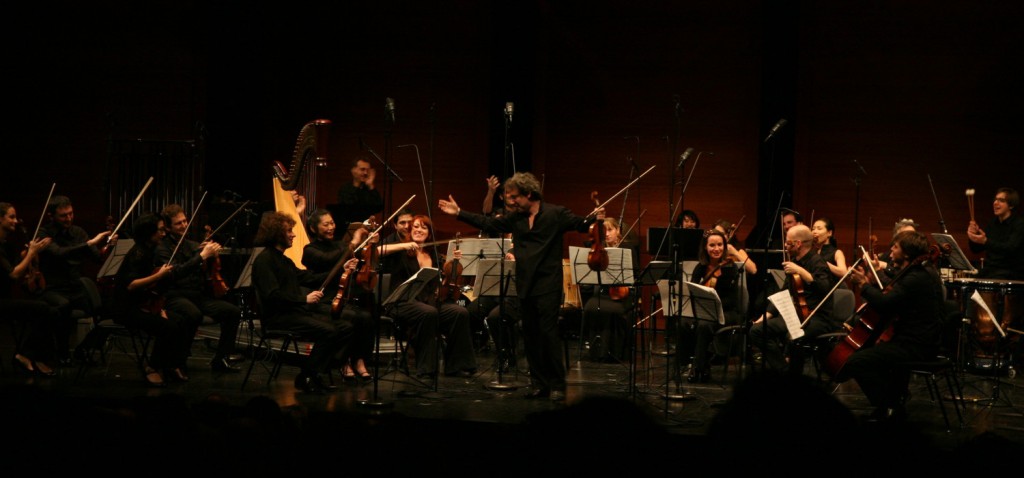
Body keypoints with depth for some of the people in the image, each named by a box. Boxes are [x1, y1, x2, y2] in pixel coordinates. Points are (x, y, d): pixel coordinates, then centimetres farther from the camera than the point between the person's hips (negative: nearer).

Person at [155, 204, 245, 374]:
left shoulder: (192, 245, 17)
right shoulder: (162, 248, -3)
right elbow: (175, 272, -20)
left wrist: (213, 254, -6)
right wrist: (202, 256, -23)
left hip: (199, 295, 6)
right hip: (175, 296, -6)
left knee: (233, 311, -15)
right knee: (194, 314, -38)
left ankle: (221, 359, -5)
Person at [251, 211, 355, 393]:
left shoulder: (284, 260, 22)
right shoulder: (264, 260, -10)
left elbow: (310, 278, 22)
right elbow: (273, 295, -21)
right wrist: (304, 299, -22)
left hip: (297, 312, 10)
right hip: (277, 317, -10)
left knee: (346, 329, -3)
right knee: (328, 331, -27)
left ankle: (317, 372, -4)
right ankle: (306, 377, -14)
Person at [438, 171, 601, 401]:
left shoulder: (555, 213, -4)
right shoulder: (515, 218, 12)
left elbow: (580, 224, -12)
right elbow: (488, 223, 18)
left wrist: (594, 218, -33)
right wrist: (459, 213, 16)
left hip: (548, 285, -6)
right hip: (525, 286, 6)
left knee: (548, 332, -9)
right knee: (530, 336, 9)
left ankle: (557, 385, -1)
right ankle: (540, 384, 17)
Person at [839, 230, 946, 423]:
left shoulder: (916, 278, -21)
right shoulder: (922, 272, 12)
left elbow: (884, 304, -27)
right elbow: (891, 297, 20)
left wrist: (864, 285, -13)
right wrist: (870, 284, 9)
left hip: (916, 346, -11)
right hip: (922, 340, 11)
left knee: (856, 362, -18)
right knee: (869, 349, 33)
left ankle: (888, 409, -8)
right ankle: (895, 399, 35)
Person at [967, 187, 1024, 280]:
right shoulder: (993, 223, 13)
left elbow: (1010, 249, -23)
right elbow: (976, 249, 12)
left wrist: (985, 241, -37)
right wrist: (973, 236, -9)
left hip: (1012, 273, -6)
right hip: (988, 271, 6)